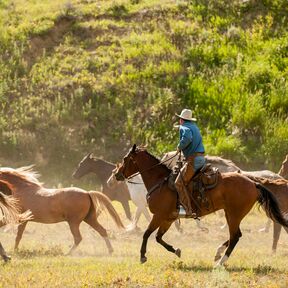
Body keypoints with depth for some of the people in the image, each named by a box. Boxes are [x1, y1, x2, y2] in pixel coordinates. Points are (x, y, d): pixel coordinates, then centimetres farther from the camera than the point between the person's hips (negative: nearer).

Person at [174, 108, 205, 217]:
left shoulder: (184, 128, -7)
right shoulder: (194, 127, 21)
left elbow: (187, 138, -27)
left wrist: (180, 147, -10)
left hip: (193, 159, -10)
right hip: (201, 158, 10)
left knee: (179, 182, -11)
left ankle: (188, 210, -22)